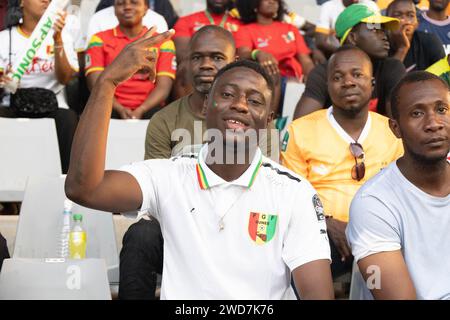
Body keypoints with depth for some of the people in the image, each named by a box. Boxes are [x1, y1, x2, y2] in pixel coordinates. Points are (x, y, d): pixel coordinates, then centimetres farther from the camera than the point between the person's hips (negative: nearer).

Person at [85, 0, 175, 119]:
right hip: (112, 109, 0)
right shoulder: (100, 40, 13)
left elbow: (163, 87, 2)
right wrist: (120, 109, -15)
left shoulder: (162, 42, 13)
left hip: (148, 110, 0)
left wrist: (140, 110, -15)